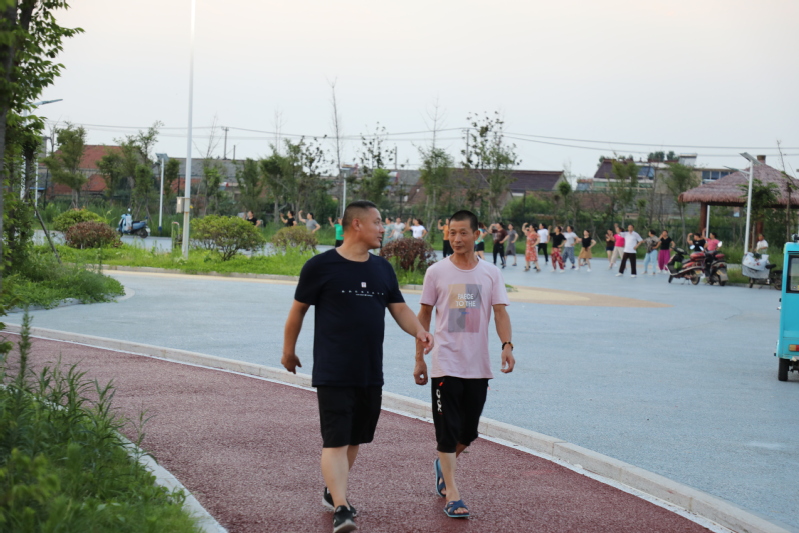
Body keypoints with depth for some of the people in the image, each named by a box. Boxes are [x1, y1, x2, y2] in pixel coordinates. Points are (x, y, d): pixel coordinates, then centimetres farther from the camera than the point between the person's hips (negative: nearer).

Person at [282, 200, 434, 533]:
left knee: (355, 438, 16)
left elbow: (399, 308, 10)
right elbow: (298, 309, 1)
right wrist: (288, 351, 7)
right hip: (332, 374, -6)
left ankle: (333, 492, 35)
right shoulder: (322, 266, -7)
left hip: (371, 374, 6)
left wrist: (418, 331, -9)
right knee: (335, 441, -12)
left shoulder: (382, 268, 10)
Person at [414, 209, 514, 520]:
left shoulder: (490, 274, 4)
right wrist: (419, 358, 5)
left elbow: (500, 312, -2)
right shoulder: (437, 272, 0)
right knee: (447, 431, -6)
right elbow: (423, 316, 6)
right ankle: (451, 494, -1)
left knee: (468, 433, 11)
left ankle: (443, 464, 39)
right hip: (445, 364, -2)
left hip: (478, 366, 2)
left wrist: (507, 345, -19)